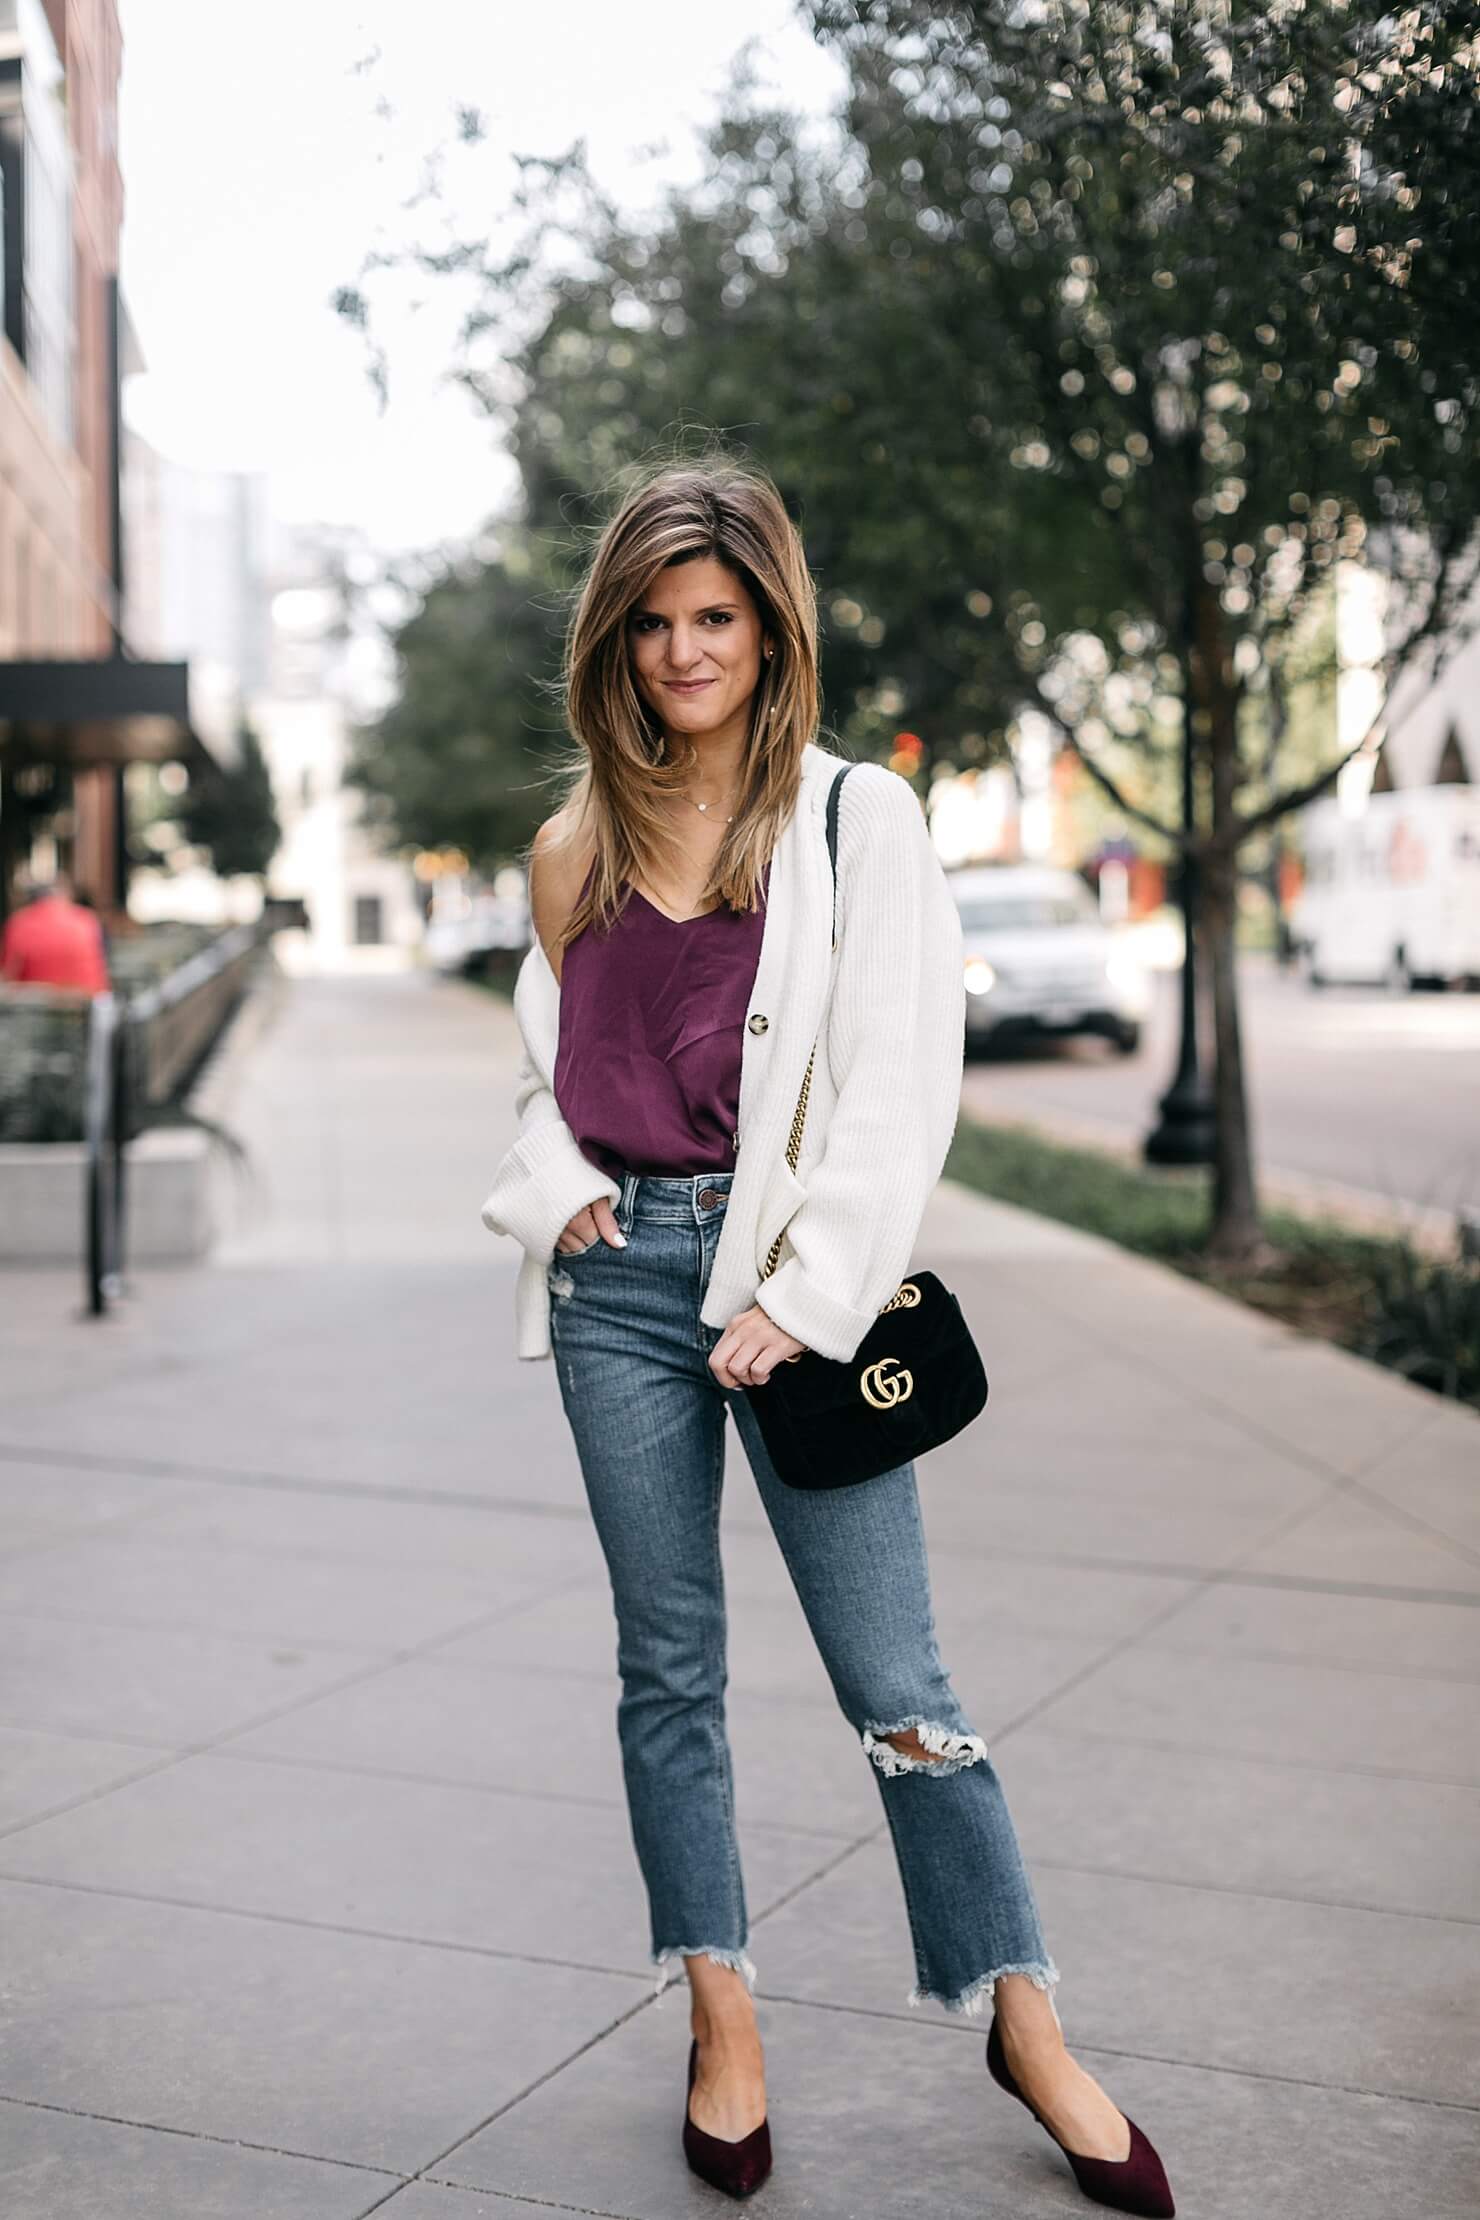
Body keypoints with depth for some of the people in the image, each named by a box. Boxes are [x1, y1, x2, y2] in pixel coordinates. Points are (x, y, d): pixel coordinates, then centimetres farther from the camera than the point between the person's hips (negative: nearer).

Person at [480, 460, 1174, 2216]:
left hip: (785, 1266, -4)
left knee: (891, 1678, -2)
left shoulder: (857, 819, 0)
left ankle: (1025, 2023, 15)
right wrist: (558, 1191, 0)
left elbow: (902, 1078, -6)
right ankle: (722, 2025, 22)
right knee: (668, 1665, 9)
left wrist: (804, 1294, -12)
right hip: (621, 1272, 4)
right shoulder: (577, 845, 12)